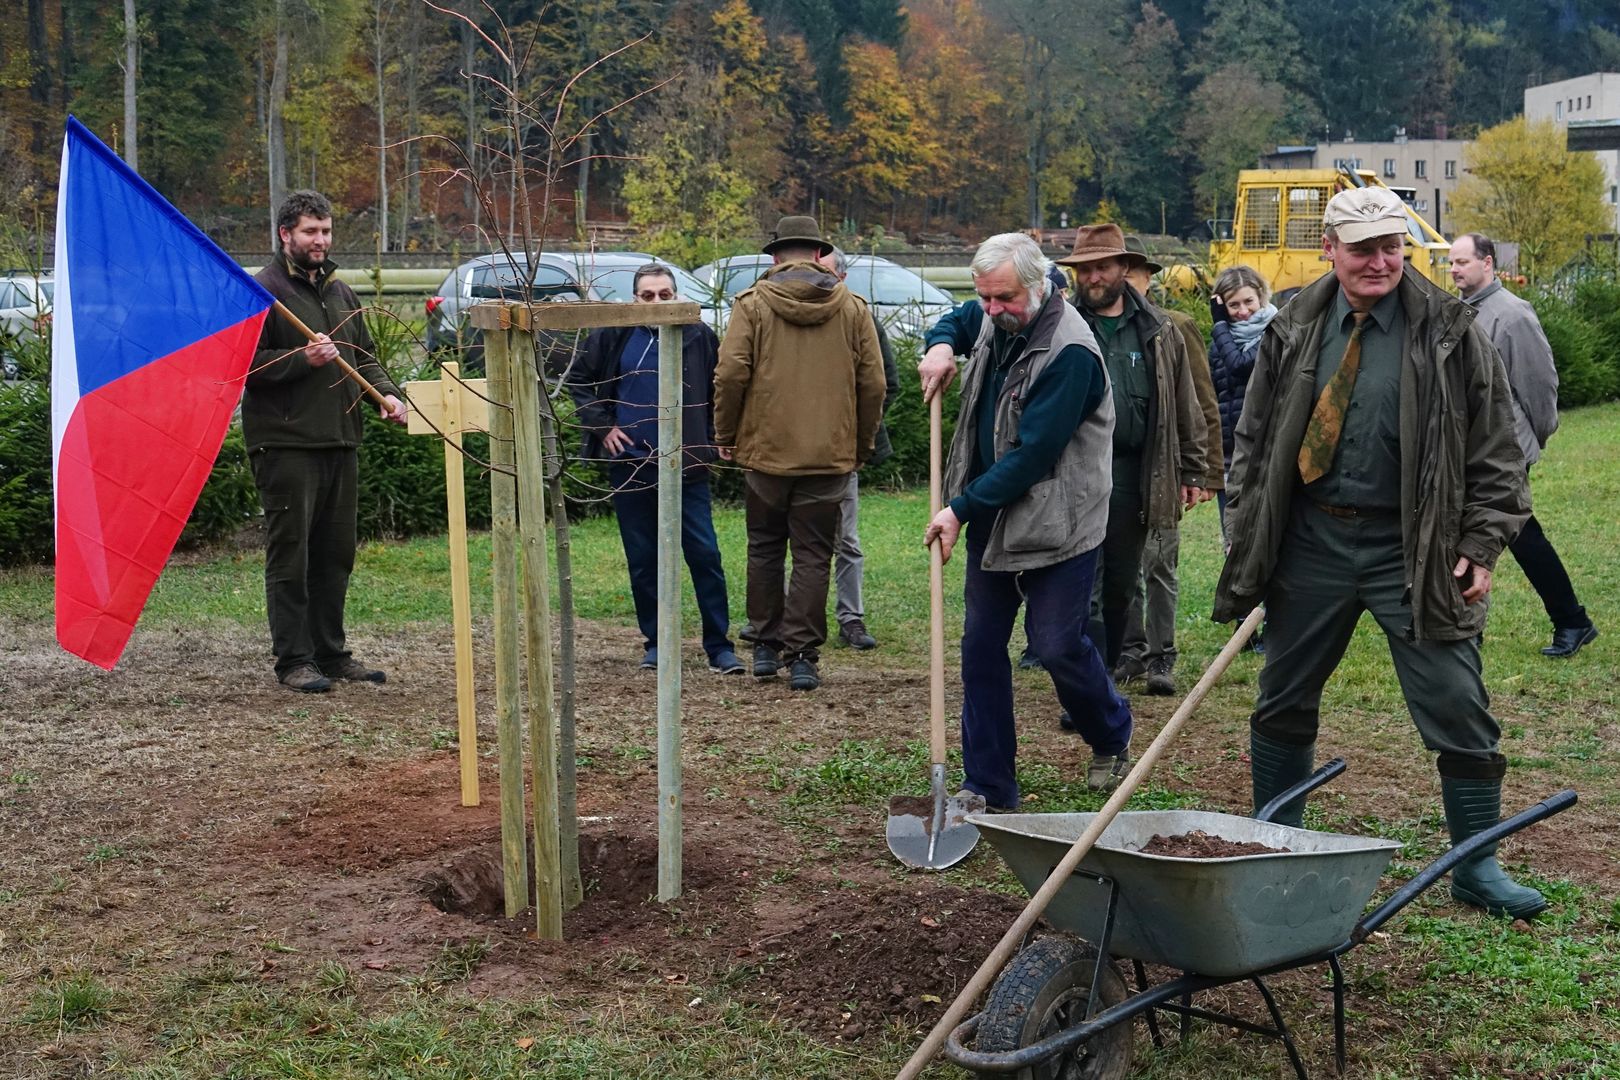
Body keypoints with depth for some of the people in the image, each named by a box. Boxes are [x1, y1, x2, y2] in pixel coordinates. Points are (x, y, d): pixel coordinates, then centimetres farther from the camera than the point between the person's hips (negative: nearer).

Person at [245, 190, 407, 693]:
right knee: (290, 555, -3)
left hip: (340, 443, 8)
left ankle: (331, 652, 22)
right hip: (285, 445, -7)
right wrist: (304, 359, -20)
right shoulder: (263, 291, -6)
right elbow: (246, 364, -13)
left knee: (335, 554, 13)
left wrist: (385, 391, 6)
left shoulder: (341, 291, 18)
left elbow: (363, 355, 24)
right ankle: (293, 660, 2)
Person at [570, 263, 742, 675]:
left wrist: (711, 440, 3)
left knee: (704, 554, -4)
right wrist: (601, 425, 2)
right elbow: (580, 382, 13)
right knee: (642, 560, 7)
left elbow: (720, 393, 13)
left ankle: (720, 646, 1)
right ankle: (655, 642, 19)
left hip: (686, 466, -1)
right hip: (630, 466, 1)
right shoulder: (612, 337, 2)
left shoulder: (699, 337, 2)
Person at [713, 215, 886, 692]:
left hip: (766, 451, 0)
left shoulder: (752, 304, -3)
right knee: (812, 555, 4)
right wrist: (862, 445, 14)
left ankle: (766, 646, 20)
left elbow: (730, 375, -9)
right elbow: (873, 384, 3)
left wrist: (726, 435, 5)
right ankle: (802, 655, 1)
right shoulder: (853, 308, 2)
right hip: (830, 455, 0)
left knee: (765, 547, 15)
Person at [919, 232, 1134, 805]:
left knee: (1058, 645, -3)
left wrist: (962, 509, -20)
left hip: (1055, 526, -8)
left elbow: (1033, 454, -24)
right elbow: (956, 321, 31)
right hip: (991, 518, 8)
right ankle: (988, 785, 15)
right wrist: (941, 345, 6)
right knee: (981, 648, 7)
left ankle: (1112, 738, 28)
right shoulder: (994, 322, 5)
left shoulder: (1069, 351, -22)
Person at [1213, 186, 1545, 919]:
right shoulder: (1294, 330, 4)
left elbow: (1494, 450, 0)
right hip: (1310, 544, 3)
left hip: (1412, 553, -2)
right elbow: (1253, 441, 11)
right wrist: (1247, 543, 5)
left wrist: (1481, 545, -8)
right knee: (1283, 705, 12)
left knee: (1457, 710, -1)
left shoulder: (1449, 333, -3)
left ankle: (1477, 867, 13)